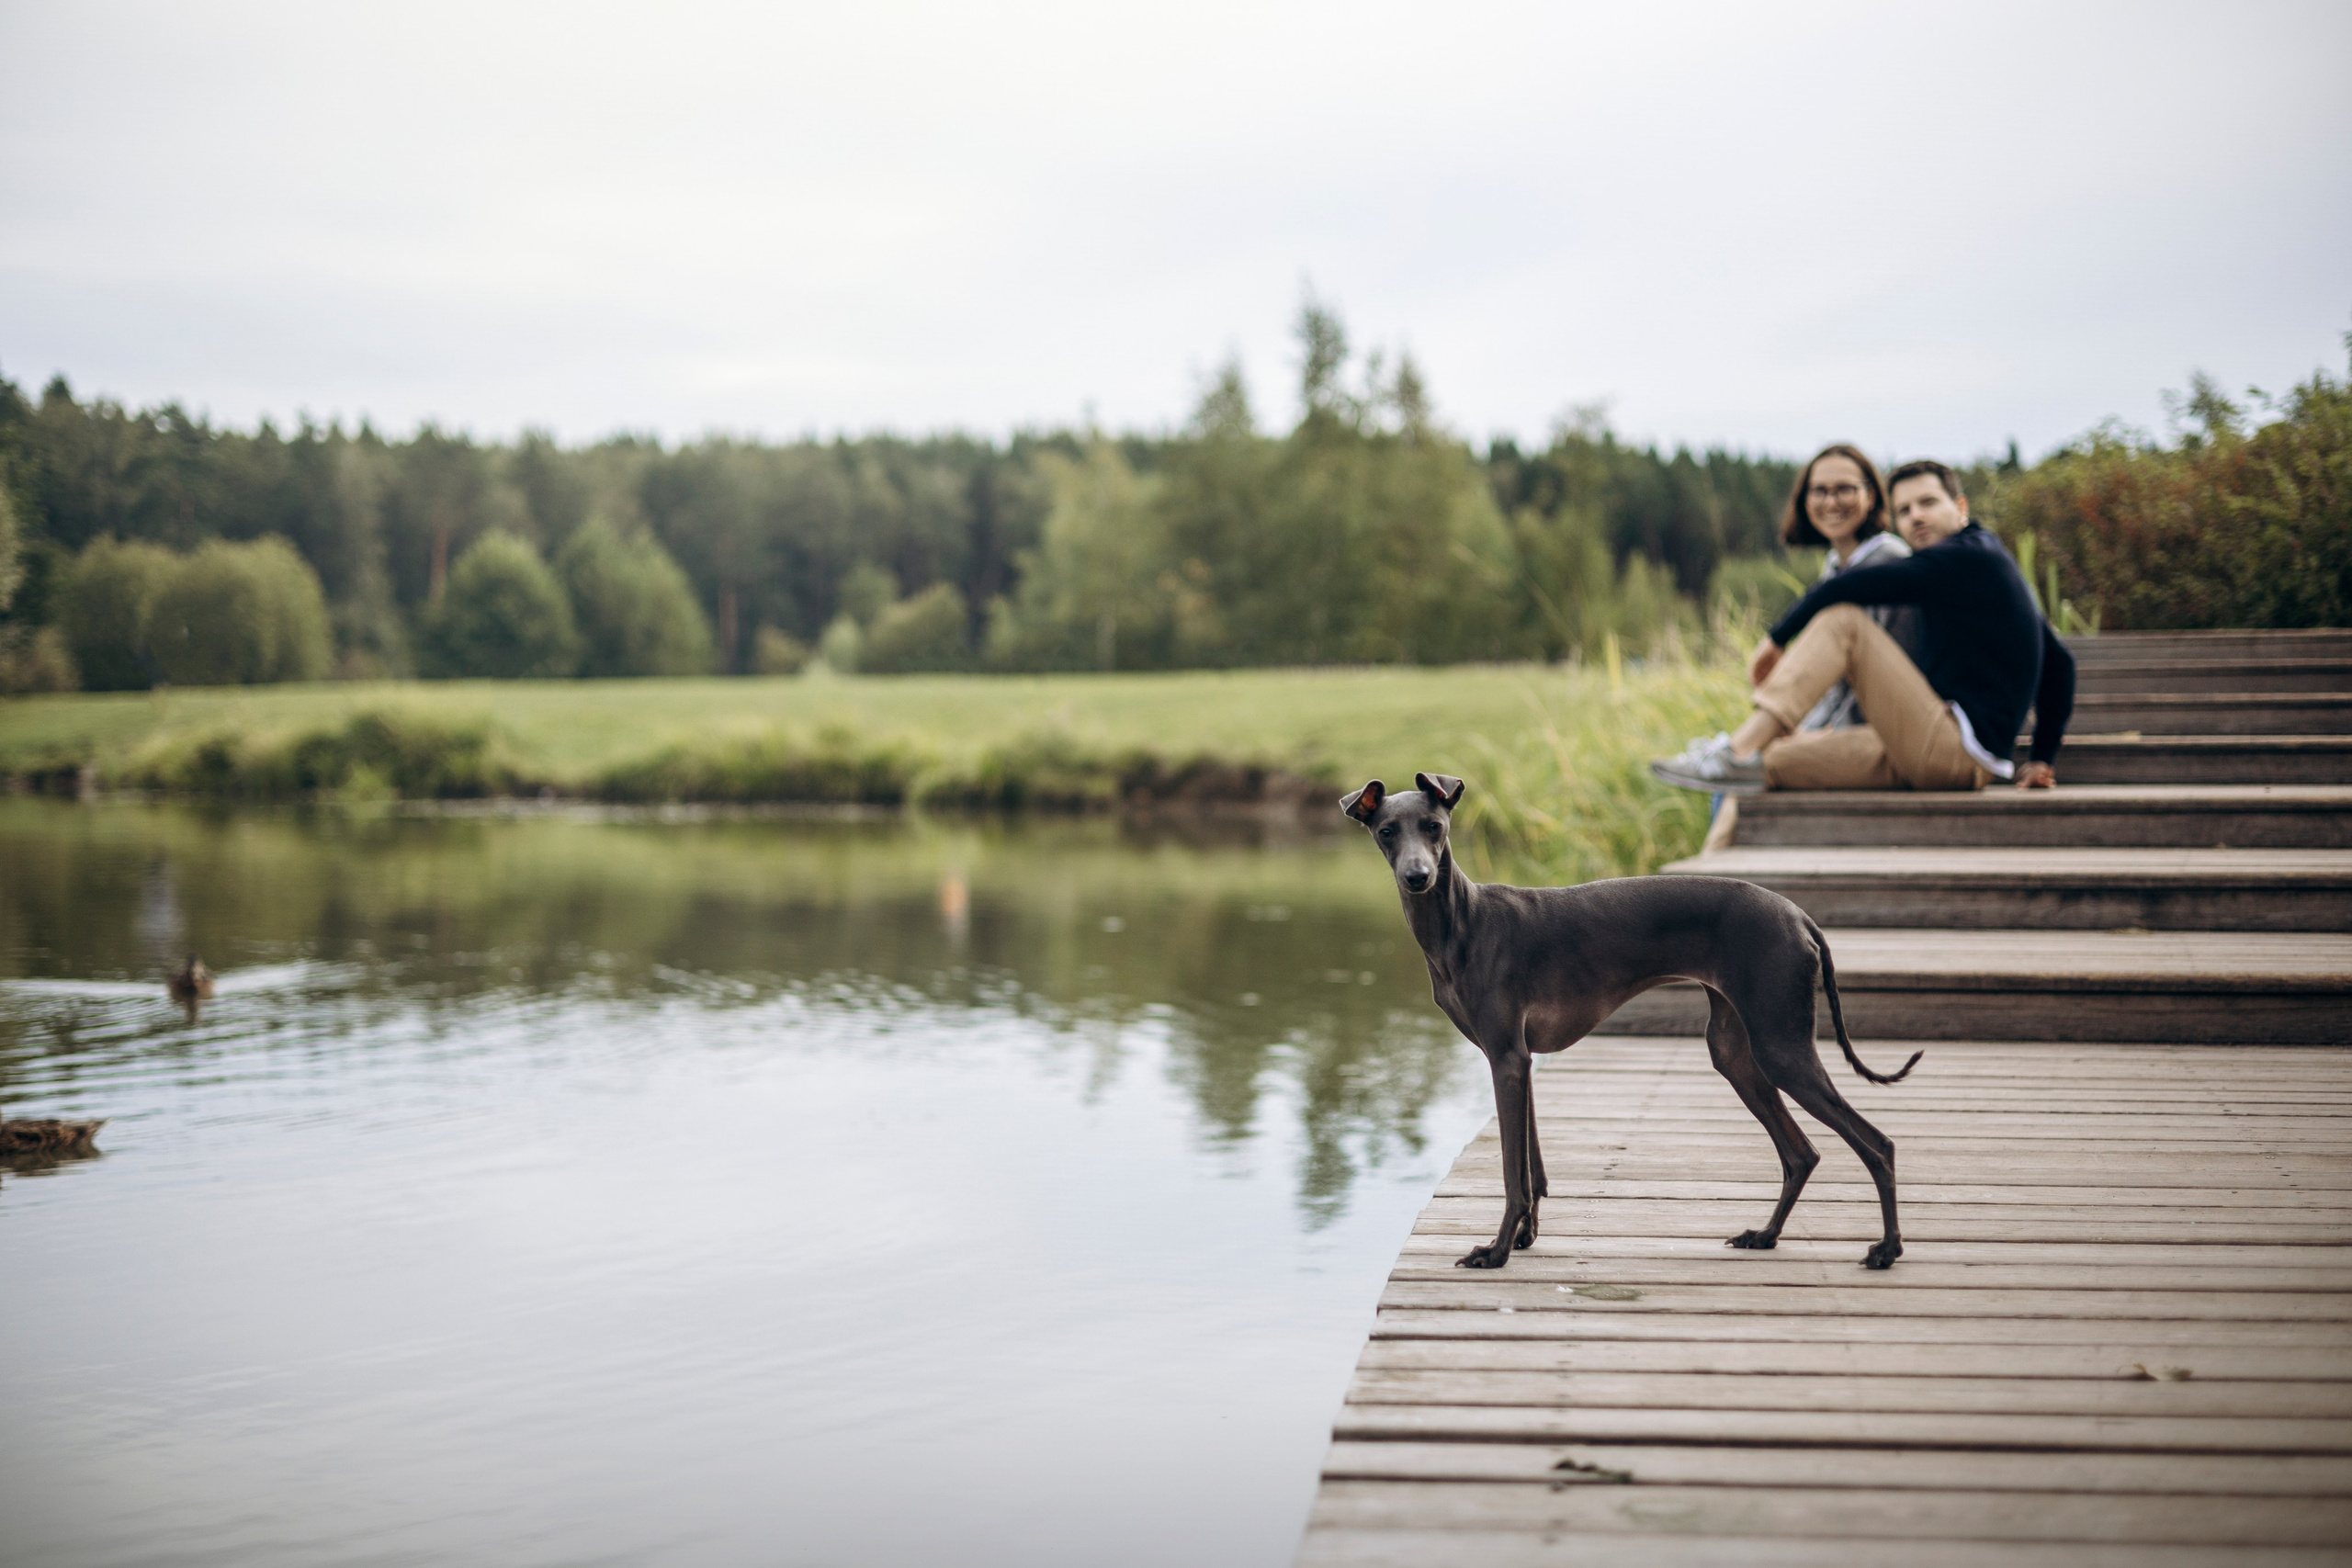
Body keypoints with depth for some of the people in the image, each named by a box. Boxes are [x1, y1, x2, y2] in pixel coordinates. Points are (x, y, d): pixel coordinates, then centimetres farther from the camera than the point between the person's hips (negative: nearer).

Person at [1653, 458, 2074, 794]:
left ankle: (1740, 750, -20)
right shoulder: (1991, 565, 23)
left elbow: (1847, 587, -15)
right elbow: (2059, 664, 27)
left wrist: (1777, 637, -2)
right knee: (1769, 762, 4)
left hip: (1954, 749, -10)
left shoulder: (1966, 557, -7)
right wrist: (2044, 760, 26)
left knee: (1842, 619, -13)